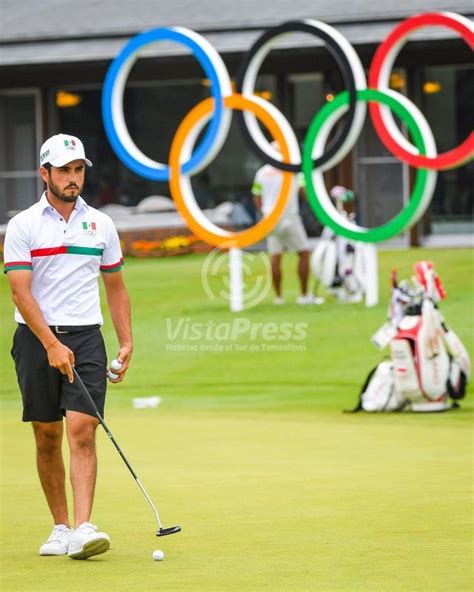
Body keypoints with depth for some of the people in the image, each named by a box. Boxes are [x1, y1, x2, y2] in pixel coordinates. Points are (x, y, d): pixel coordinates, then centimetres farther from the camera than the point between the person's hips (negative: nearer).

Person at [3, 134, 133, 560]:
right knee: (47, 438, 4)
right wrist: (51, 344, -18)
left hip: (86, 337, 1)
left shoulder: (101, 224, 9)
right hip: (37, 338, -1)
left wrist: (127, 342, 8)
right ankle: (60, 527, 15)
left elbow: (115, 287, 17)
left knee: (82, 431, -12)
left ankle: (82, 529, -21)